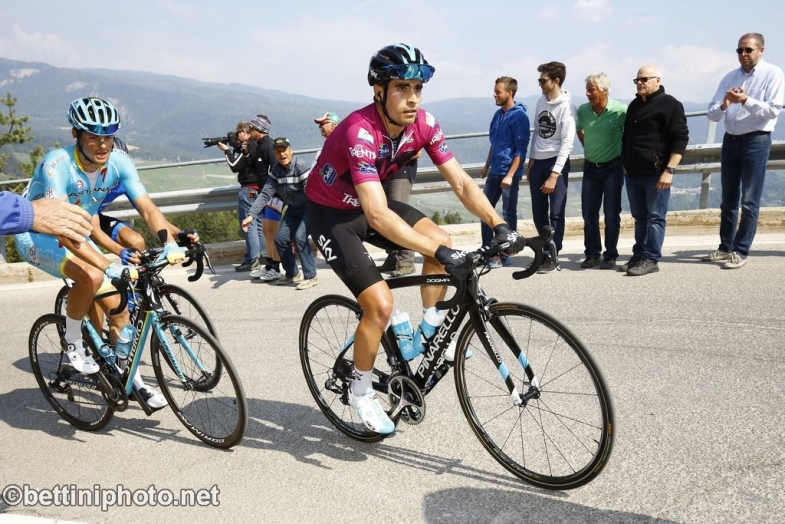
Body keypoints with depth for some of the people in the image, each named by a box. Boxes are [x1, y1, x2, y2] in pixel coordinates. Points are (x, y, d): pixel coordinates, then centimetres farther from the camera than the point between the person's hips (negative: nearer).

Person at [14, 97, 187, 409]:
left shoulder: (119, 163, -16)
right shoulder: (57, 165, -32)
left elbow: (148, 208, -21)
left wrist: (170, 245, -40)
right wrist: (110, 267, -49)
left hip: (79, 237, 5)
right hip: (37, 236, -5)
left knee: (118, 307, -4)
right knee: (91, 277, -34)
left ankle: (132, 379, 12)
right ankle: (73, 342, -6)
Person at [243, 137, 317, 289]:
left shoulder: (301, 166, -22)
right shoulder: (276, 170, -4)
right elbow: (265, 194, -8)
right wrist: (251, 215, -18)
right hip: (294, 208, 7)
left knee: (300, 237, -23)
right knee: (281, 239, 2)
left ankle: (311, 277, -13)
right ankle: (292, 273, 21)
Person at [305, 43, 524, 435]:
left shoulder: (424, 123, -14)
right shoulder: (360, 131, -34)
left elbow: (461, 182, -12)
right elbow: (377, 216, -43)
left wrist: (499, 226, -26)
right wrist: (439, 253, -47)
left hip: (370, 203, 6)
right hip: (330, 213, -6)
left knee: (441, 241, -14)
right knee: (380, 304, -17)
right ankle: (361, 391, 8)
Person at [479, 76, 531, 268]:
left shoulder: (519, 116, -11)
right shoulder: (498, 114, 12)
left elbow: (521, 149, -15)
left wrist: (510, 175, -20)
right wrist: (487, 166, 21)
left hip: (509, 174, -8)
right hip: (494, 173, 8)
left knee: (508, 214, 1)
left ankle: (504, 256, 10)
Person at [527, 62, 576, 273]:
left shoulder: (566, 106, -12)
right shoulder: (541, 101, 7)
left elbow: (567, 142, -16)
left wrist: (554, 175, -20)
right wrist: (531, 161, 14)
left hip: (556, 162, -6)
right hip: (537, 162, 6)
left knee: (556, 212, -2)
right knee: (538, 211, 11)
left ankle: (552, 256, 8)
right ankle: (546, 248, 27)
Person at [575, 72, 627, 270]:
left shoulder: (620, 111, -14)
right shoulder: (582, 110, 0)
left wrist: (625, 155, -2)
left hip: (613, 167, -4)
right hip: (591, 167, 4)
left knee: (611, 214, 1)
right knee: (589, 214, 6)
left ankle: (610, 256, 11)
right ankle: (592, 255, 17)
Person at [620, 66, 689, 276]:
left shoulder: (670, 105, -6)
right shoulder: (634, 105, 17)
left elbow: (680, 139, -12)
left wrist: (669, 170, -19)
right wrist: (625, 164, 21)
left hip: (656, 173, -7)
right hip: (633, 173, 7)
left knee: (655, 217, -3)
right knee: (639, 217, 12)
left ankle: (650, 259, 0)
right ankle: (639, 255, 18)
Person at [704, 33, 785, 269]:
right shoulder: (730, 77, 10)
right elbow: (712, 114, 3)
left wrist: (746, 100, -25)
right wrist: (724, 105, -17)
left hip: (756, 141, -5)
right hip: (730, 140, 5)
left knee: (749, 201, -3)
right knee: (728, 198, 11)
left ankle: (741, 252, 2)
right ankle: (725, 247, 20)